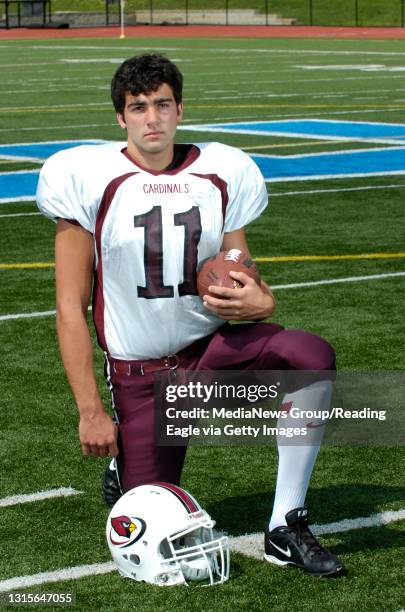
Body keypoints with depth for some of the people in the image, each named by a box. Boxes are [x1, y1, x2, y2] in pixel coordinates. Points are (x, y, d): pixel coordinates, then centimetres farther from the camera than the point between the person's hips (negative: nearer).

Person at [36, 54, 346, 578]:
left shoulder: (222, 175, 0)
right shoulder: (90, 181, -9)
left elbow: (241, 280, 9)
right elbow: (70, 309, -7)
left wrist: (258, 303, -17)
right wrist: (90, 411, -11)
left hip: (213, 343, 2)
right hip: (139, 373, -2)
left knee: (313, 356, -29)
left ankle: (286, 527, -18)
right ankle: (123, 468, 34)